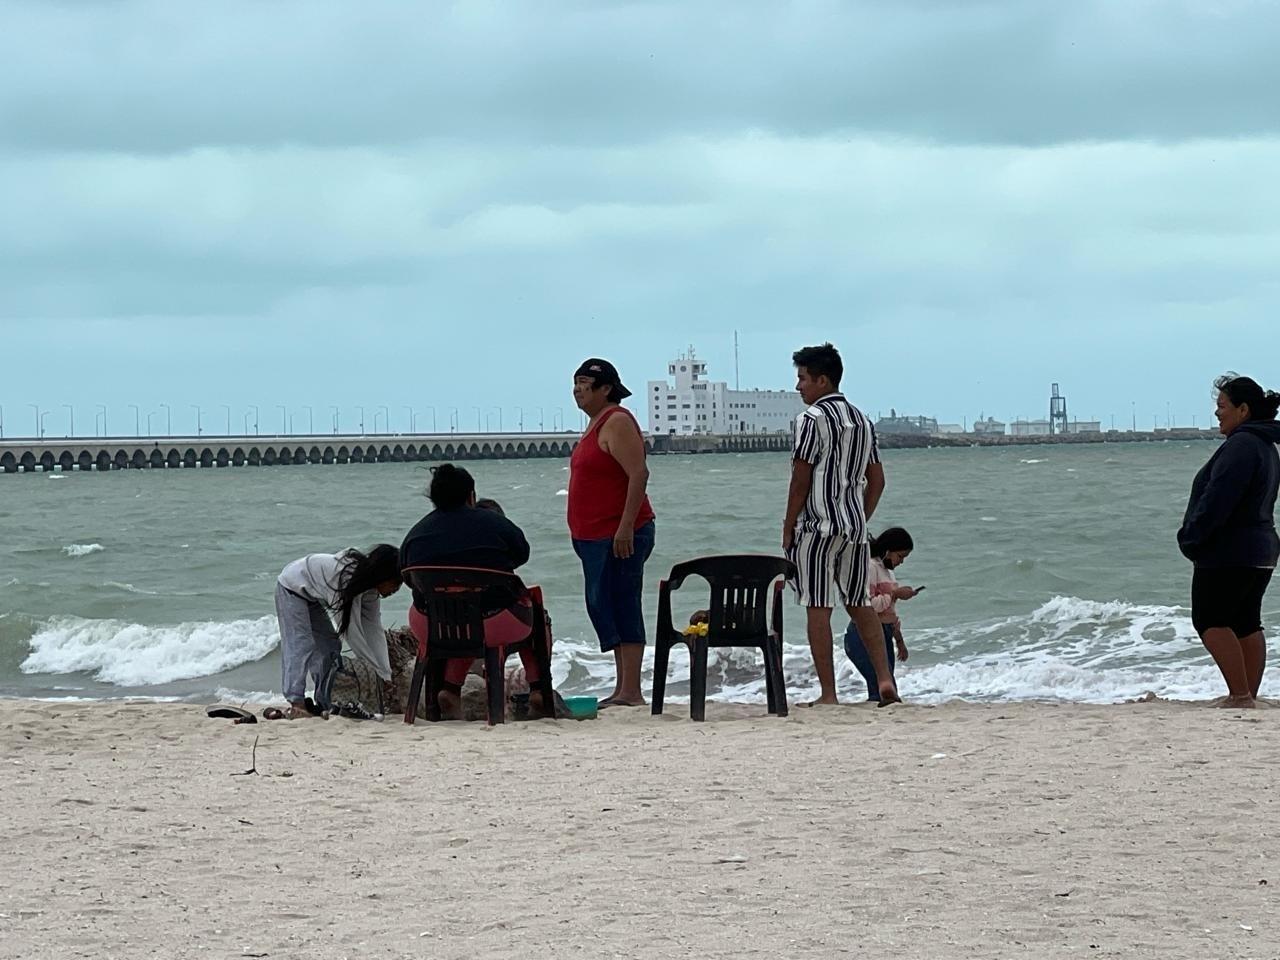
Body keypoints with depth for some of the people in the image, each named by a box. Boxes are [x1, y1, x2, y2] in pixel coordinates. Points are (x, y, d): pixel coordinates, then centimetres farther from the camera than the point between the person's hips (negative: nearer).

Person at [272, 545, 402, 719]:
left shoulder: (371, 589, -11)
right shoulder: (348, 576, -37)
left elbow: (374, 630, -10)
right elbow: (350, 628, -33)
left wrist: (386, 674, -16)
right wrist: (379, 668, -27)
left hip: (312, 597, 9)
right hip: (292, 587, -9)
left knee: (330, 645, 2)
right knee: (300, 645, -19)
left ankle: (325, 705, 2)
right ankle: (296, 704, -25)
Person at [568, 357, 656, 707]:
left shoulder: (617, 423, -13)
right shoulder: (597, 423, 18)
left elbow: (639, 474, -21)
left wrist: (626, 527, -27)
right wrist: (581, 534, 23)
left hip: (619, 537, -11)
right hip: (596, 535, 11)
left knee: (620, 607, -11)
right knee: (603, 608, 11)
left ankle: (631, 691, -11)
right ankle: (623, 689, 16)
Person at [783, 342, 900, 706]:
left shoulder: (812, 419, -9)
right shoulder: (862, 420, 13)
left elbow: (801, 480, -11)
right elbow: (876, 480, 14)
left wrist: (788, 529, -4)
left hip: (817, 526, -7)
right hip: (855, 527, 7)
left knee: (818, 608, -3)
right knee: (860, 604, 15)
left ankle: (828, 693, -4)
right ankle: (885, 679, 4)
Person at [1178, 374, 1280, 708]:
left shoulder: (1240, 445, -18)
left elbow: (1217, 499, -24)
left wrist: (1192, 538, -15)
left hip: (1228, 552, -10)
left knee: (1210, 620, -7)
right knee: (1247, 623, 11)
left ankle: (1240, 694, -13)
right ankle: (1249, 695, 11)